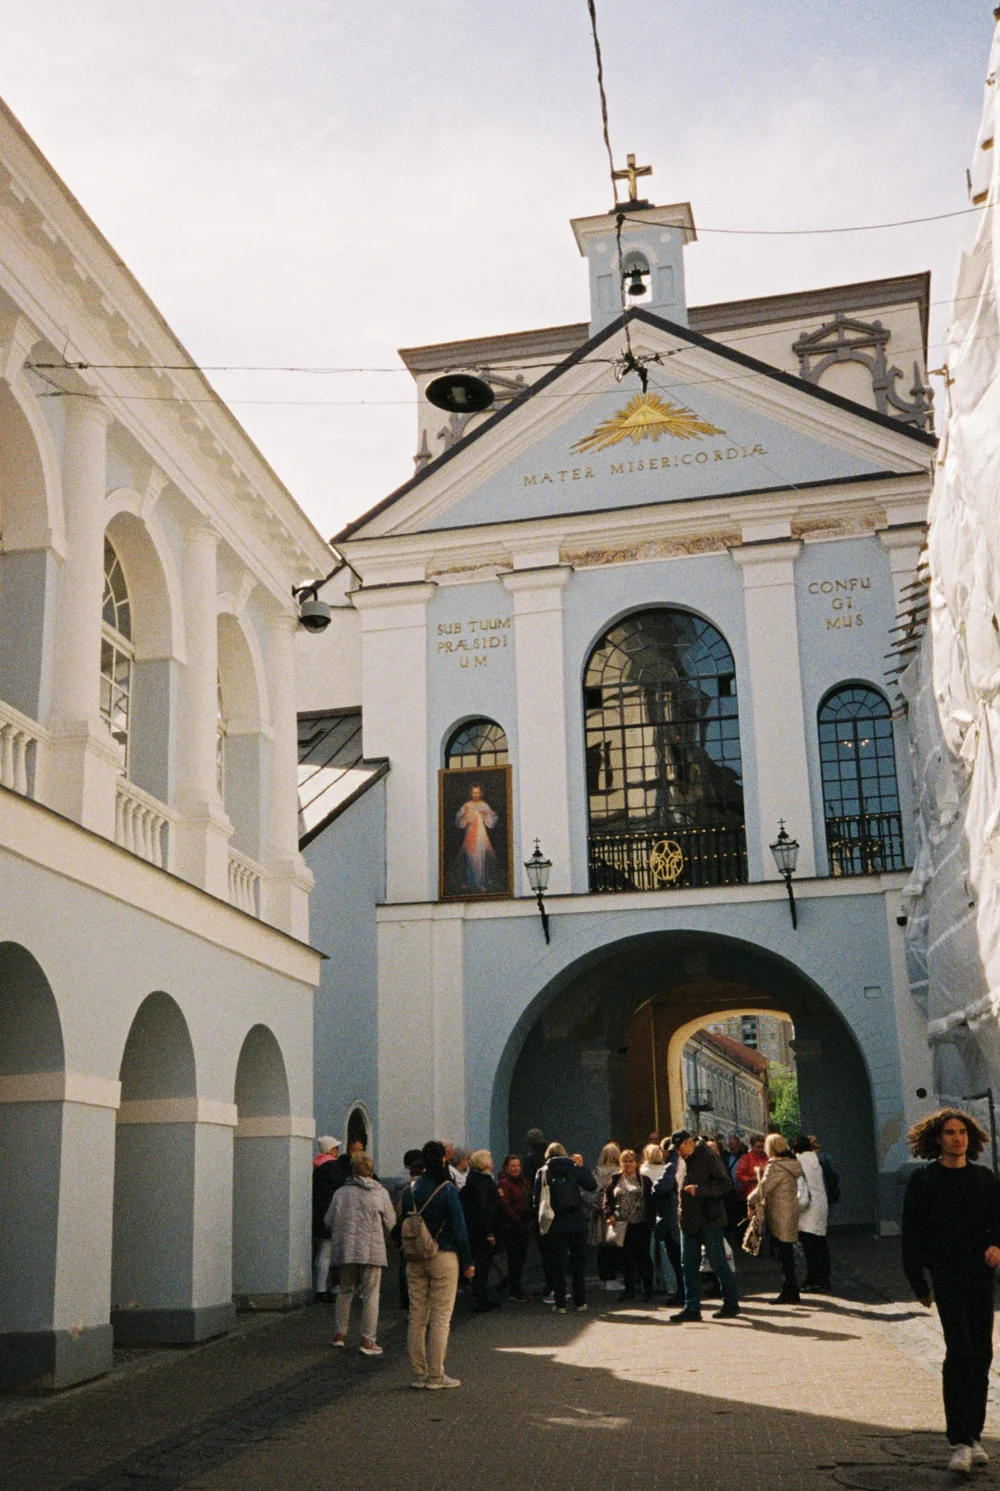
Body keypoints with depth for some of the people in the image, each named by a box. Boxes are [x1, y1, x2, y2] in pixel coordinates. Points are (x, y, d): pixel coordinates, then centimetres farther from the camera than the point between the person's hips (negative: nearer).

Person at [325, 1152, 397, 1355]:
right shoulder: (380, 1193, -2)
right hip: (372, 1250, -3)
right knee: (371, 1294, 3)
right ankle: (368, 1340, 1)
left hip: (345, 1249, 3)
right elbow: (390, 1223, 1)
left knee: (345, 1290, 19)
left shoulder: (341, 1192, 2)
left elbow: (329, 1221, 6)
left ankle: (340, 1333, 24)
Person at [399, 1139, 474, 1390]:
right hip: (443, 1257, -5)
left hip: (415, 1260, 5)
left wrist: (408, 1254, 16)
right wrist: (467, 1261, -3)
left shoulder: (410, 1190, 5)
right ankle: (436, 1374, 0)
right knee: (441, 1318, -1)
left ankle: (419, 1374, 13)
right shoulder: (447, 1189, -10)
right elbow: (459, 1226, -9)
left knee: (417, 1317, 9)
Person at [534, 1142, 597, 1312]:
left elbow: (536, 1199, -2)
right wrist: (582, 1167, 13)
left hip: (555, 1226, -1)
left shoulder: (542, 1173, -3)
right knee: (579, 1262, 11)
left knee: (558, 1264, 5)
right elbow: (592, 1185, 4)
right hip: (577, 1224, 1)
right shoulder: (574, 1169, -2)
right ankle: (580, 1302, 15)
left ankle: (560, 1304, 4)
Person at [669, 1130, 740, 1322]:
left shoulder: (708, 1156, -9)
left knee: (718, 1262, 0)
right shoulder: (683, 1163, 16)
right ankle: (691, 1307, 10)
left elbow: (724, 1183, -15)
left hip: (709, 1220, -8)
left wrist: (698, 1189, -22)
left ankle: (731, 1304, 12)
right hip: (689, 1222, 8)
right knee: (688, 1265, 6)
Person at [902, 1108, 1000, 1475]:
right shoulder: (922, 1181, -1)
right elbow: (912, 1234, 1)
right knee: (960, 1352, -14)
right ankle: (960, 1442, -10)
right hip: (946, 1275, -4)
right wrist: (918, 1284, 0)